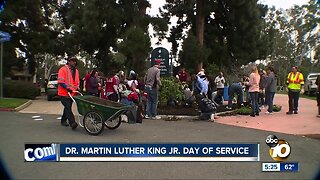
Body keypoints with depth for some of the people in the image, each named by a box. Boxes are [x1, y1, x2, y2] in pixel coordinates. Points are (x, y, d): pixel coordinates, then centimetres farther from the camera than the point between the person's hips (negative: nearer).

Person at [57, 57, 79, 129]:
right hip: (64, 93, -7)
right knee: (68, 107, -13)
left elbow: (77, 82, 23)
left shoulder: (76, 71, 16)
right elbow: (60, 82, -14)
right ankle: (72, 123, -20)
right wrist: (67, 88, -22)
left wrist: (77, 89, 8)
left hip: (72, 93, 7)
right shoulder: (63, 69, -7)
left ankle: (63, 120, 30)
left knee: (68, 107, 15)